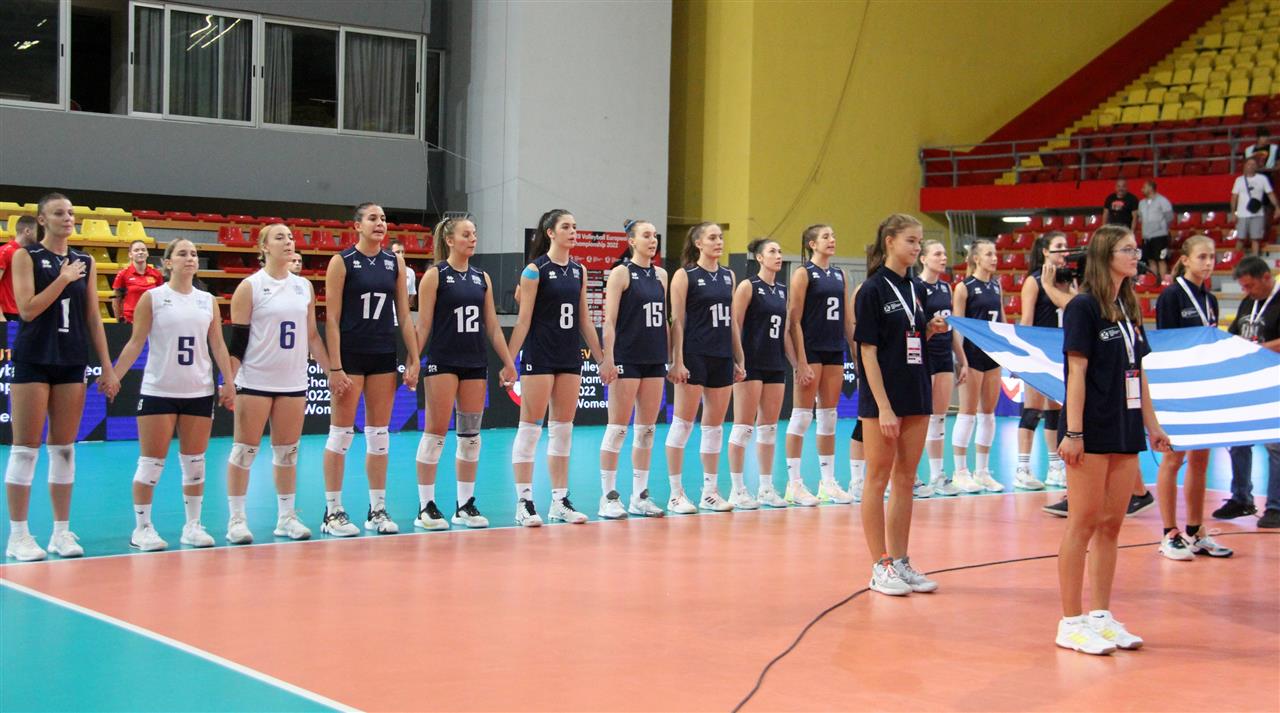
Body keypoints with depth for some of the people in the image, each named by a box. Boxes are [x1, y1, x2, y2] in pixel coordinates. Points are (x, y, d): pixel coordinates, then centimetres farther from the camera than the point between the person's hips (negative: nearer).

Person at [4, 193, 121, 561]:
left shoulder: (85, 262, 10)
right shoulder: (25, 257, -2)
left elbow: (93, 317, 11)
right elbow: (27, 309, -11)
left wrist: (108, 367, 7)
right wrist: (63, 279, -15)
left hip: (72, 362, 4)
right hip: (33, 360, -4)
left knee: (64, 448, 7)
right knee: (26, 448, -2)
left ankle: (62, 531, 12)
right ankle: (18, 534, 3)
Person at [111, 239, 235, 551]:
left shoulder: (208, 301, 9)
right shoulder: (152, 298, -1)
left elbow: (218, 344, 10)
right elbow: (135, 343, -2)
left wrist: (229, 382, 4)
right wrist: (114, 377, -10)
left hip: (199, 392, 3)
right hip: (158, 392, -3)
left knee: (195, 462, 6)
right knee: (151, 461, -1)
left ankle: (193, 525, 16)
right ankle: (142, 528, 7)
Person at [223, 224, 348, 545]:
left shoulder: (304, 286, 9)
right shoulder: (250, 287, -4)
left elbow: (312, 335, 14)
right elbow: (237, 339, -6)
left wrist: (332, 371, 9)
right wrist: (228, 381, -13)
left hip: (293, 382, 4)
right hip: (255, 382, -4)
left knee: (287, 452, 8)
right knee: (245, 449, -1)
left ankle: (286, 517, 16)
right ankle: (236, 520, 6)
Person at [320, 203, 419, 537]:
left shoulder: (395, 263, 8)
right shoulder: (342, 261, -5)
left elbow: (404, 315, 10)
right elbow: (332, 318, -8)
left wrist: (414, 359, 3)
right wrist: (335, 367, -14)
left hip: (384, 355, 5)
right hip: (350, 355, -4)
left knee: (379, 434, 8)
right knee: (342, 433, -1)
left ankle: (377, 510, 14)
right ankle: (333, 512, 6)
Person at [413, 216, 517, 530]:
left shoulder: (482, 277, 12)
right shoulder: (435, 275, -3)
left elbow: (492, 325, 14)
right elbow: (423, 323, -6)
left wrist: (508, 362, 10)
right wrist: (413, 359, -15)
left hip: (475, 362, 5)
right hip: (443, 361, -5)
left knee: (470, 434, 6)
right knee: (436, 431, -4)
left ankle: (465, 504, 13)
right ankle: (426, 506, 2)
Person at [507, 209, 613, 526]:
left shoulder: (579, 271, 10)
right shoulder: (535, 270, -6)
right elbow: (523, 320, -9)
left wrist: (601, 359, 15)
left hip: (570, 357, 6)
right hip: (539, 357, -6)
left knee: (563, 429, 8)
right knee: (530, 427, -3)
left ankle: (560, 501, 14)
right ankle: (524, 503, 1)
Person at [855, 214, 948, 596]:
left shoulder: (913, 288, 11)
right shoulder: (873, 289, -9)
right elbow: (868, 350, -13)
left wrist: (931, 330, -2)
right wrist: (884, 407, -18)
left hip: (916, 396, 7)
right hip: (881, 400, -7)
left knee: (906, 480, 10)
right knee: (878, 479, 1)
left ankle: (900, 562, 17)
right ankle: (880, 567, 7)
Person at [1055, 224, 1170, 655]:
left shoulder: (1128, 309, 14)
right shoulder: (1083, 306, -8)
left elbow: (1138, 372, 18)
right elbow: (1076, 371, -13)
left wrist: (1151, 424, 14)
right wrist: (1073, 432, -17)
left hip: (1125, 432, 7)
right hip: (1092, 433, -7)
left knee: (1111, 525, 10)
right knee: (1083, 523, -3)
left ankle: (1100, 616, 18)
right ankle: (1071, 623, 4)